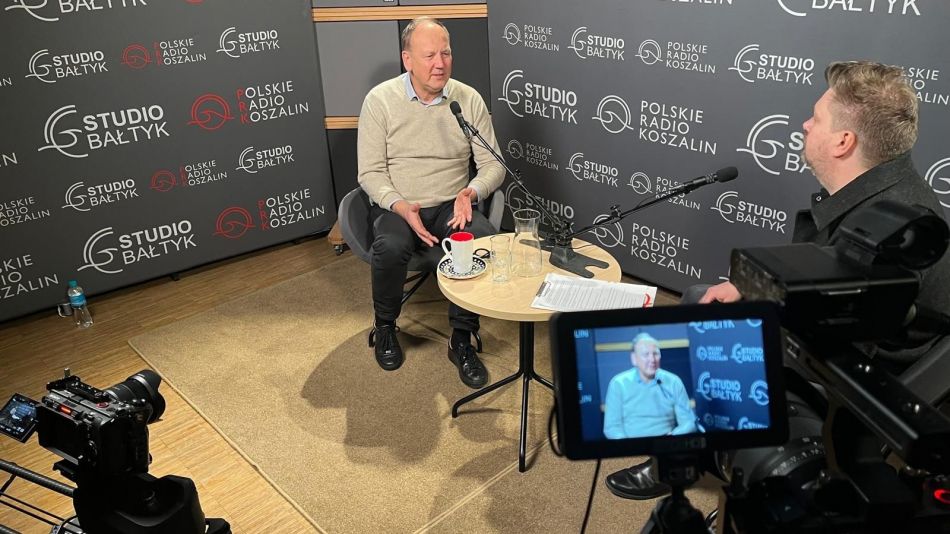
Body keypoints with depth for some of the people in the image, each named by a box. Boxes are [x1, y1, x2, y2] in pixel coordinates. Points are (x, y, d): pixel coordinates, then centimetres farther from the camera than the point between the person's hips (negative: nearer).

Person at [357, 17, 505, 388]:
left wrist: (472, 192, -21)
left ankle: (462, 340, -12)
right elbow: (370, 172, -5)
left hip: (450, 206, 2)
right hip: (396, 206, -1)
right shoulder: (380, 100, -5)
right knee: (390, 247, -35)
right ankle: (385, 327, -2)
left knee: (486, 240, -30)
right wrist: (401, 207, -24)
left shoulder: (469, 99, 0)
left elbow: (492, 164, 2)